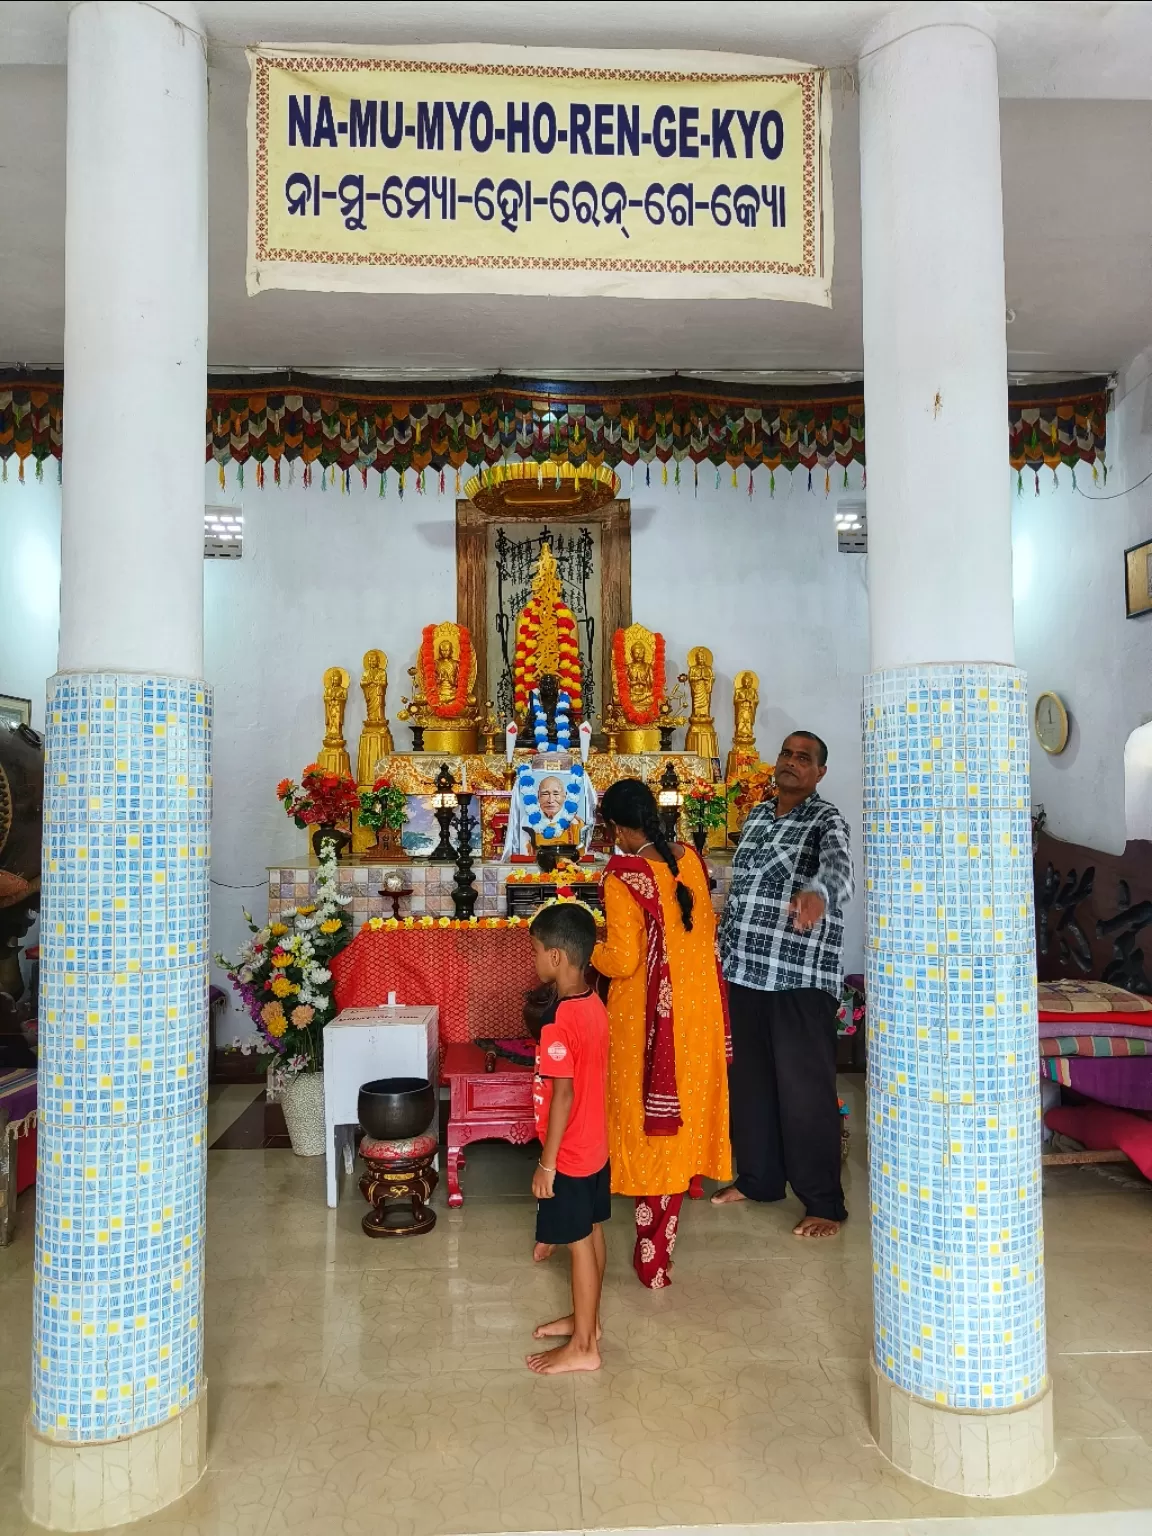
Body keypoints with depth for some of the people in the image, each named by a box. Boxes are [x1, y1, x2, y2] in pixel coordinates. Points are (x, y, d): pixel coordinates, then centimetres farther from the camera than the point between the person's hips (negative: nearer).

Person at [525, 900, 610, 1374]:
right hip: (594, 1145, 9)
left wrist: (546, 1162, -18)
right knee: (591, 1235, 20)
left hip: (569, 1153, -9)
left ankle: (583, 1347, 20)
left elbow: (563, 1095, -25)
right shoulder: (594, 1005, 0)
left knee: (579, 1243, 5)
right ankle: (586, 1319, 37)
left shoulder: (558, 1021, -27)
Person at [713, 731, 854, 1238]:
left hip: (801, 977, -7)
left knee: (805, 1089, -1)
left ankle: (825, 1202, 14)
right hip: (745, 971, 7)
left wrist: (817, 892, -53)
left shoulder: (827, 821, -8)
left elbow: (839, 865, -31)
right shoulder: (757, 816, 14)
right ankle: (758, 1178, 32)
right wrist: (725, 953, 20)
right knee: (749, 1079, 15)